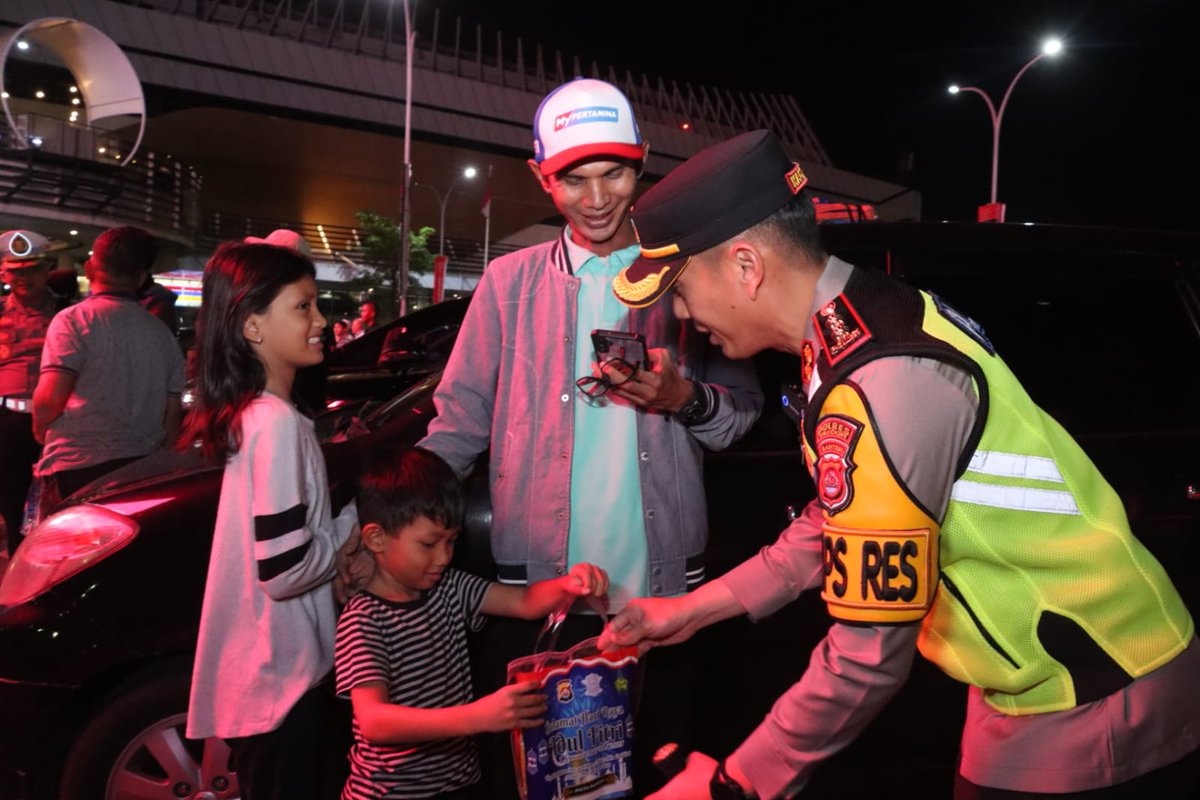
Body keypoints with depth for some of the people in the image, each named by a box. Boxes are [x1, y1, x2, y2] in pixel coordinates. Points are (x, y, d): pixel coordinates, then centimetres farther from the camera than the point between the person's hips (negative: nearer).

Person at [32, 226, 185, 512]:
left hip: (76, 469, -4)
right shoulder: (163, 333, 9)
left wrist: (40, 428, 6)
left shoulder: (73, 320, -6)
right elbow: (173, 413, 12)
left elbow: (49, 397, -15)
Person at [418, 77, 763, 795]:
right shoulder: (509, 283, 3)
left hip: (662, 584, 1)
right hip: (537, 585, 0)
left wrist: (685, 400, -17)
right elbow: (460, 419, 4)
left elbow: (743, 409, 5)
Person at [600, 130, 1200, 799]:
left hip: (1094, 714, -8)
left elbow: (868, 658, -26)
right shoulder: (869, 319, 1)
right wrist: (693, 609, 12)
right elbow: (839, 523, 11)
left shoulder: (877, 387, -30)